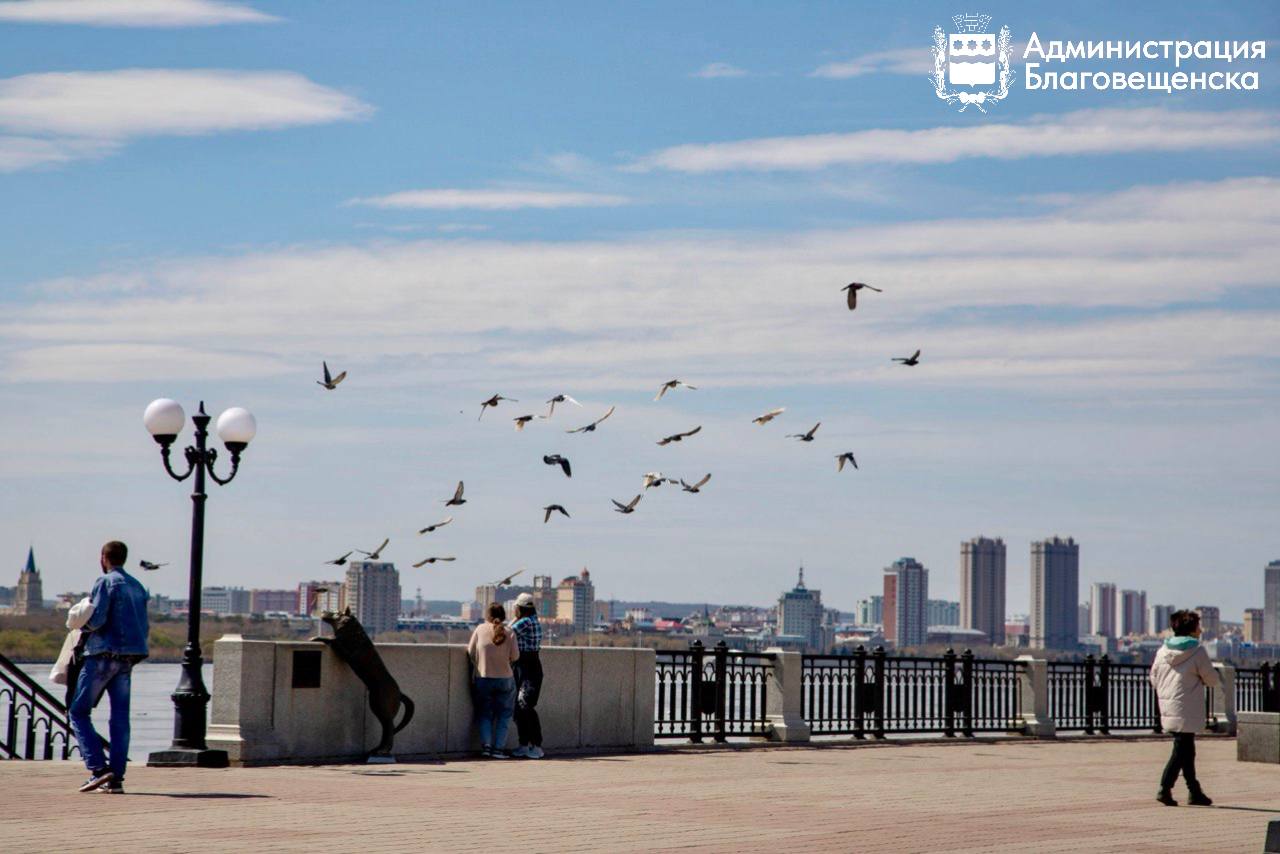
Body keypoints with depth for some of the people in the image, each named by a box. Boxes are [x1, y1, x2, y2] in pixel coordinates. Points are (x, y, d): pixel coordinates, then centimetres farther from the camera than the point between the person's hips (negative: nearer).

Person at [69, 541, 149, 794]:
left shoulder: (106, 582, -6)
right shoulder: (137, 587, 16)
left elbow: (96, 619, -15)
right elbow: (144, 627, 15)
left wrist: (80, 624, 4)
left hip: (104, 655, -7)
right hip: (128, 658, 7)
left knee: (79, 712, 1)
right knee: (120, 717, 5)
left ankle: (98, 768, -11)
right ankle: (116, 778, 0)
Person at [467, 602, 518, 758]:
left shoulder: (480, 629, -5)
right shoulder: (508, 632, -6)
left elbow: (470, 653, -1)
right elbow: (514, 656, -6)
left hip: (483, 679, 1)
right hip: (505, 679, 0)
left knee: (484, 714, 13)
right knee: (503, 715, 10)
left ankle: (486, 745, -4)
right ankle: (498, 748, 0)